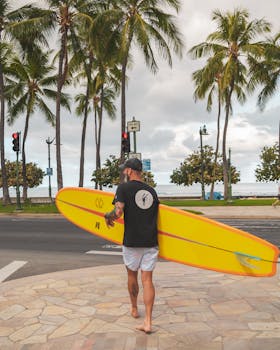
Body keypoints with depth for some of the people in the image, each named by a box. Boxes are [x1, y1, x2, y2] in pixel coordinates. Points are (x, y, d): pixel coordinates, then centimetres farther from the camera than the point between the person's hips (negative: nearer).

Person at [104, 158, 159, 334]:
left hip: (132, 242, -3)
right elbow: (155, 216, 15)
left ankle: (134, 309, 37)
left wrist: (108, 217, 1)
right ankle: (148, 322, -1)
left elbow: (118, 212, -19)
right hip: (151, 241, 3)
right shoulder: (152, 191, 10)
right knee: (147, 279, 4)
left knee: (132, 275, 19)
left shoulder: (124, 188, -6)